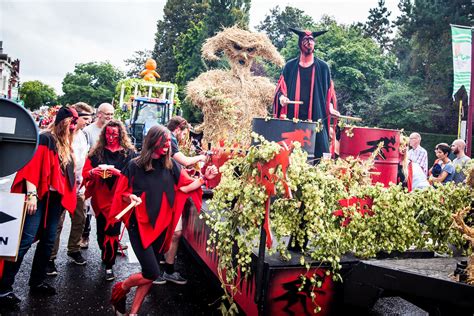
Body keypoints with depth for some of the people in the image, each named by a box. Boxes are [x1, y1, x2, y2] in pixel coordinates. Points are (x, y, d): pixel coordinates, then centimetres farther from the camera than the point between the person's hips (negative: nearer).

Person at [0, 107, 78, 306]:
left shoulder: (66, 145, 16)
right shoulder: (45, 138, -9)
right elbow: (32, 165, -17)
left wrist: (65, 196, 14)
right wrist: (31, 194, -23)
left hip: (55, 198, 8)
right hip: (38, 196, -8)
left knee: (48, 241, 12)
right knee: (26, 240, -10)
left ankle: (37, 282, 25)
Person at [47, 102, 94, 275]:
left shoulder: (82, 134, 11)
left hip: (78, 185, 7)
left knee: (80, 219, 13)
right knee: (57, 223, -1)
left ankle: (74, 250, 31)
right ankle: (50, 258, 11)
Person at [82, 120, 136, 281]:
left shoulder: (129, 152, -3)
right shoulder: (97, 151, 5)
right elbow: (85, 172, 4)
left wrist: (118, 172, -24)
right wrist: (93, 172, -17)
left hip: (118, 197, -3)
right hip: (100, 197, 3)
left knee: (112, 230, -4)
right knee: (101, 230, 12)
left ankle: (109, 266, 13)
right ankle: (107, 254, 41)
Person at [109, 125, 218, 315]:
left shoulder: (171, 165, 0)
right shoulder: (135, 165, -9)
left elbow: (185, 187, -1)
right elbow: (122, 194, -2)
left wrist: (204, 178, -15)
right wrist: (130, 198, -23)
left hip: (160, 226, 5)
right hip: (139, 225, -4)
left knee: (150, 274, 12)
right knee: (151, 274, -8)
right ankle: (120, 289, 21)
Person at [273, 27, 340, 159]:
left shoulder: (322, 67, 10)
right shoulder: (290, 66, 10)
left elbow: (328, 92, 13)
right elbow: (281, 88, 11)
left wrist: (330, 107, -1)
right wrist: (281, 96, -10)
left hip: (316, 118, 0)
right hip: (292, 118, 0)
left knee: (317, 153, -5)